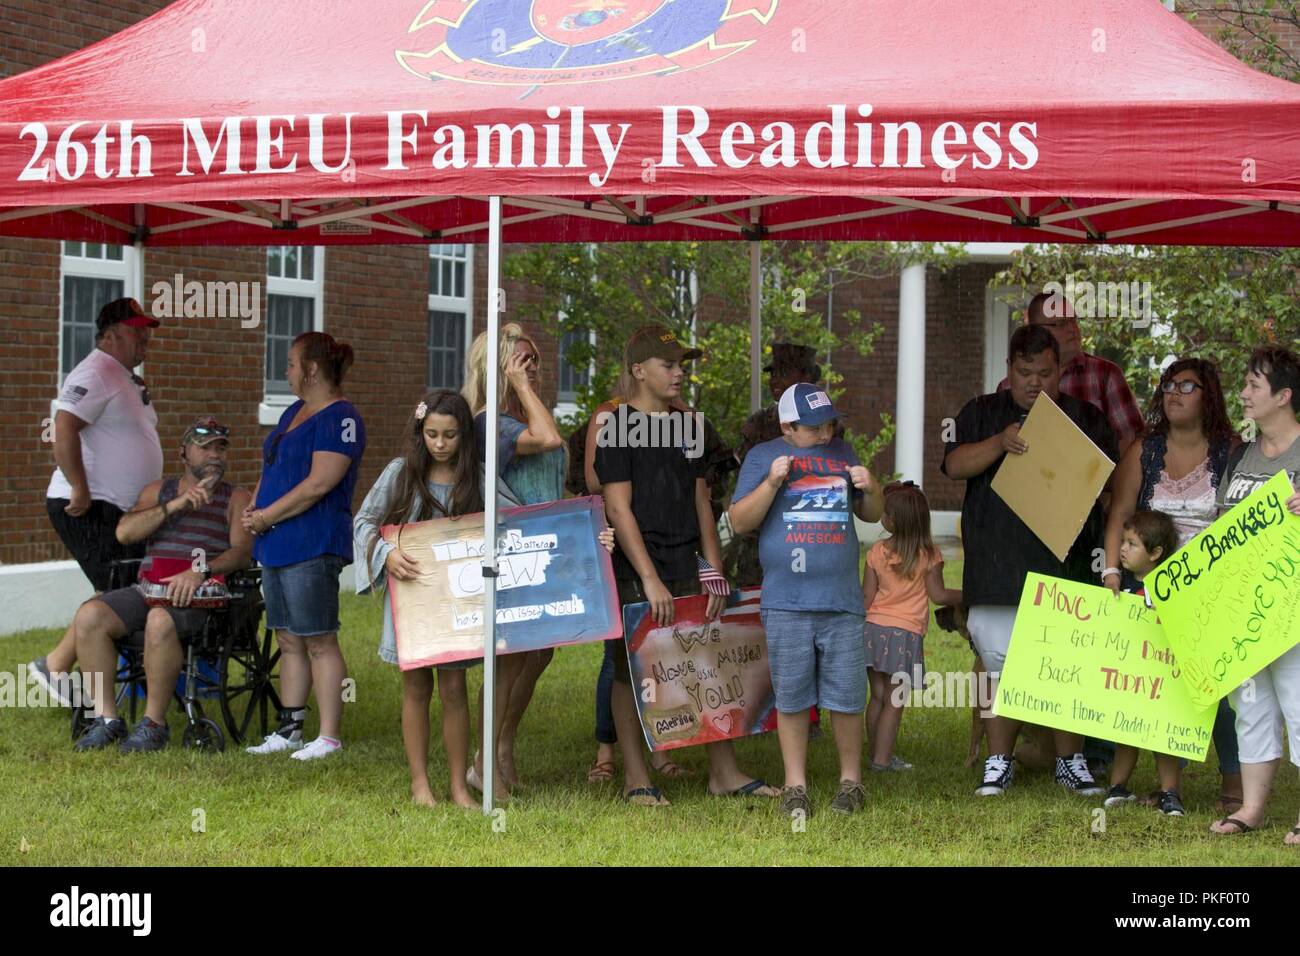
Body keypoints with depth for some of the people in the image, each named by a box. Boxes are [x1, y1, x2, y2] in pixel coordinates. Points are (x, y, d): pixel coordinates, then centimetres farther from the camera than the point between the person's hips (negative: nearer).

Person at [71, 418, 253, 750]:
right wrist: (177, 504, -6)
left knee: (161, 620, -38)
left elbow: (241, 551, -5)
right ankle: (106, 718, -17)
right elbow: (125, 532, 4)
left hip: (200, 597, -4)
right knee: (89, 615, -24)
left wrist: (201, 571, -23)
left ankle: (154, 723, -25)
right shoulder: (157, 491, 22)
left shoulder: (235, 499, 13)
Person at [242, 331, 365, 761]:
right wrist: (253, 508, 5)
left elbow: (319, 483, -20)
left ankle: (329, 737, -4)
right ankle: (289, 730, 17)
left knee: (318, 642, -7)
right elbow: (272, 470, 23)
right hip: (276, 546, 10)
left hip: (313, 545, -10)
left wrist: (268, 516, -15)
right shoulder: (294, 412, 19)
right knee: (288, 641, 12)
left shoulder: (340, 418, -12)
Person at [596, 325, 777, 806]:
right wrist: (650, 579, -17)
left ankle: (724, 771, 11)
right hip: (635, 572, -6)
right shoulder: (616, 428, -6)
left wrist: (715, 572, 8)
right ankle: (635, 777, 9)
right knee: (632, 672, 1)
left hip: (685, 568, 6)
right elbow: (618, 508, -11)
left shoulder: (687, 427, 14)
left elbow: (701, 502, 16)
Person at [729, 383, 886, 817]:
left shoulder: (842, 452, 16)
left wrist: (871, 490, 0)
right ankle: (795, 785, 12)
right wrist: (772, 483, -13)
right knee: (792, 697, 3)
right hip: (786, 602, -2)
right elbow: (740, 521, 1)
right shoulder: (763, 456, 7)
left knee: (847, 697, 1)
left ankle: (851, 780, 15)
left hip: (842, 601, 2)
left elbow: (872, 515, 22)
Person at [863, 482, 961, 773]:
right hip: (907, 632, -3)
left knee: (877, 697, 11)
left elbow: (866, 597, 2)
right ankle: (882, 758, -1)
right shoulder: (929, 554, -6)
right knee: (894, 702, 1)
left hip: (875, 627, 3)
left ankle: (876, 753, 17)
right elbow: (938, 595, -3)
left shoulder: (877, 552, 0)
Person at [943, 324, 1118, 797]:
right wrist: (1000, 444, -16)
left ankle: (1071, 762, 11)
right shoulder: (982, 413, 14)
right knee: (1001, 666, 0)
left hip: (1066, 564, 0)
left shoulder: (1086, 419, 13)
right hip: (997, 569, 0)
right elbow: (954, 465, 0)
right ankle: (998, 762, 10)